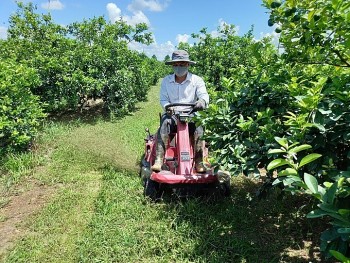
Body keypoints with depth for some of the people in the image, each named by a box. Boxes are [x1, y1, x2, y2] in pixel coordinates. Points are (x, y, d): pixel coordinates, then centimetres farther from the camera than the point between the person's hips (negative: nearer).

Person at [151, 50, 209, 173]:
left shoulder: (197, 80, 6)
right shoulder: (166, 81, 10)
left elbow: (204, 95, -8)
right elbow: (163, 99, 3)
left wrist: (202, 101, -34)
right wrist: (167, 107, -21)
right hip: (172, 114, 1)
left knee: (199, 130, -29)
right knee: (164, 125, -30)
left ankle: (199, 162, -20)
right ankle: (159, 160, -29)